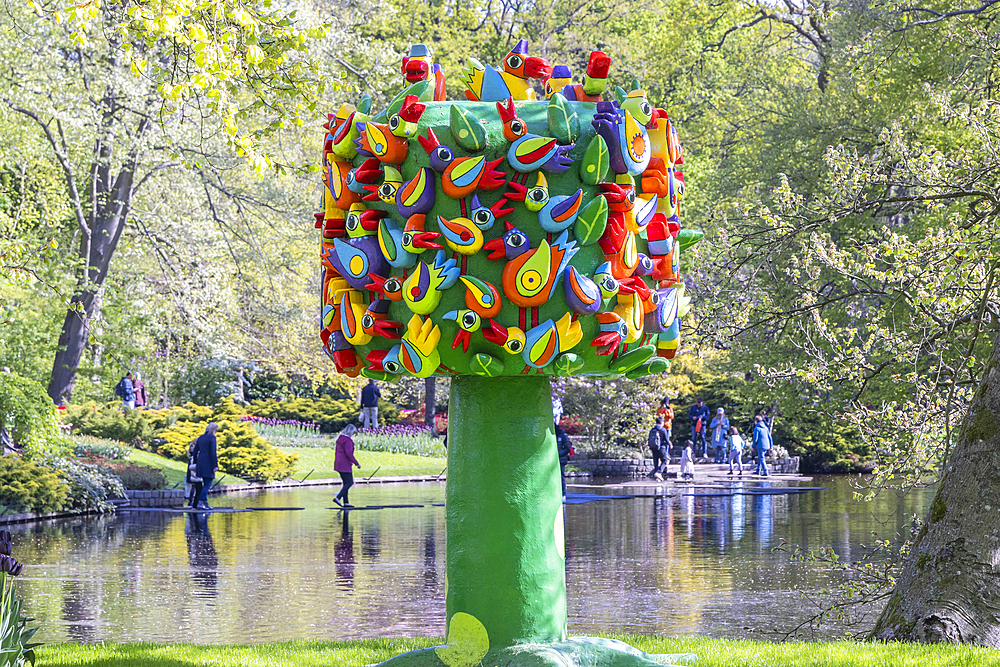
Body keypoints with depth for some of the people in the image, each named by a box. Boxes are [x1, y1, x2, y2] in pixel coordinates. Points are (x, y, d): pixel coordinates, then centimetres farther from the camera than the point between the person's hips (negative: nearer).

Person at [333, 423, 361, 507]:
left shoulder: (340, 439, 13)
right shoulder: (348, 440, -16)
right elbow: (349, 454, -22)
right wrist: (356, 463, -16)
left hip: (338, 464, 10)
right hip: (345, 465, -10)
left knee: (346, 483, 12)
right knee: (350, 482, -6)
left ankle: (346, 502, 11)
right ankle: (337, 498, -15)